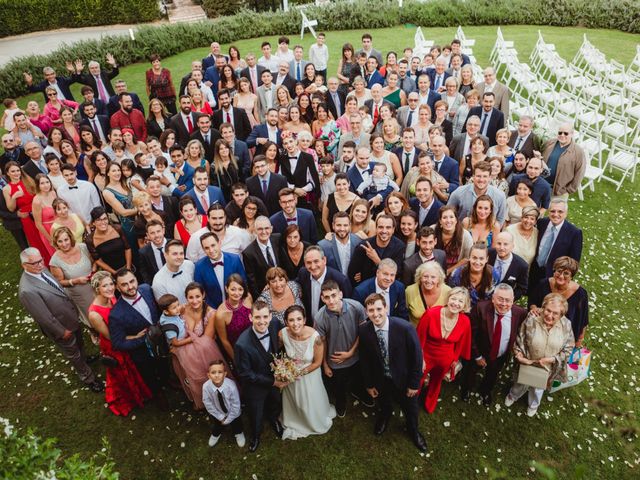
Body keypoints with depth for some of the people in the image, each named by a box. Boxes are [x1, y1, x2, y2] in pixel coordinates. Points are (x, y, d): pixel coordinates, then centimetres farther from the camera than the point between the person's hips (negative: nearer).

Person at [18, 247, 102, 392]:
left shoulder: (41, 270, -11)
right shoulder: (27, 290, -36)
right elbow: (44, 318, -27)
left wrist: (73, 308, 8)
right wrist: (62, 332, -16)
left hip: (72, 316, 7)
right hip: (62, 327, -7)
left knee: (79, 344, 34)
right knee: (73, 353, 20)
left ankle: (83, 358, 63)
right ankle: (87, 377, 43)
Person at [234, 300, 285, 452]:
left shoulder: (275, 324, -25)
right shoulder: (243, 344, -39)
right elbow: (244, 374, -25)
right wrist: (272, 382, -22)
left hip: (274, 378, 4)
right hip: (255, 385, -4)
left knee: (276, 405, 32)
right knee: (256, 415, 24)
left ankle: (273, 419, 68)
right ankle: (256, 435, 58)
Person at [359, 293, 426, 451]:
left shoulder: (405, 328, -32)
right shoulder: (363, 330, -22)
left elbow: (416, 357, -18)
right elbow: (364, 359, -8)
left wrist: (414, 384, -11)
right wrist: (368, 384, 0)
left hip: (403, 379, -2)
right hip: (380, 379, 2)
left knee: (410, 408, 24)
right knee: (383, 405, 31)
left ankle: (413, 431, 57)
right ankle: (384, 417, 66)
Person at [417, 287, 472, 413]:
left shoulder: (465, 322, -22)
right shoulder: (431, 314, -30)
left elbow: (461, 343, -3)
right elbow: (420, 338, -16)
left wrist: (455, 360, 9)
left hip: (445, 360, 3)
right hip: (426, 356, -2)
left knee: (436, 383, 31)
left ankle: (429, 406, 62)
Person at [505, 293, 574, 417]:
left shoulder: (566, 325, -23)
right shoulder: (531, 319, -29)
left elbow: (568, 348, -11)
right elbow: (519, 340, -16)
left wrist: (550, 359, -21)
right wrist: (519, 355, -26)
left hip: (547, 367, 2)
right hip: (527, 363, -1)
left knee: (538, 387, 32)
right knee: (521, 384, 28)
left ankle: (533, 405, 65)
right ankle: (512, 396, 63)